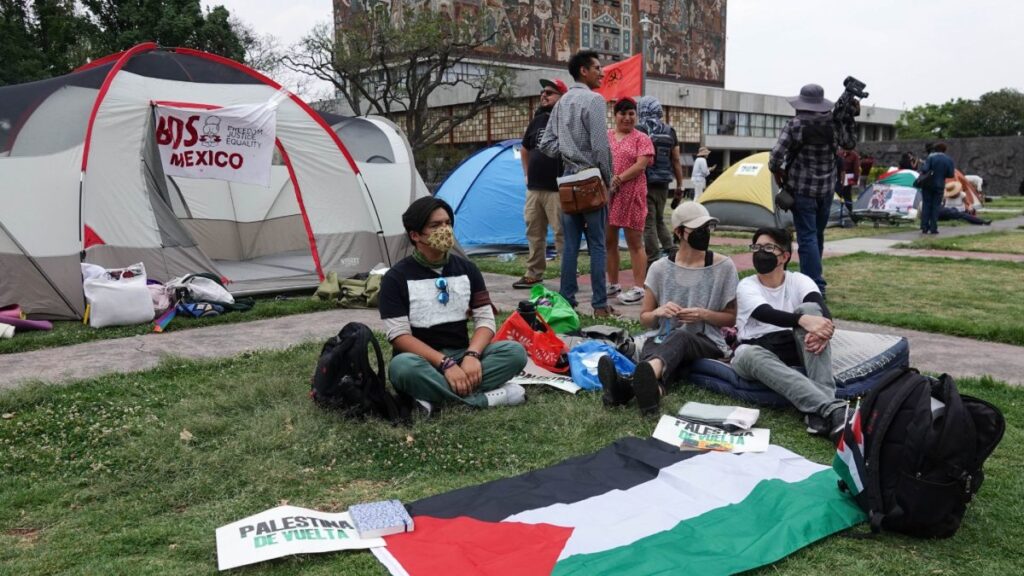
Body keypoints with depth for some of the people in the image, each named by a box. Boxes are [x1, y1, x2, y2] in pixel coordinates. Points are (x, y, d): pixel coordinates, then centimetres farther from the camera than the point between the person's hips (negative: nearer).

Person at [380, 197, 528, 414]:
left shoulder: (467, 269, 5)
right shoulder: (396, 278, -7)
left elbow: (485, 319, 0)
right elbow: (399, 335, -14)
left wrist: (471, 355, -21)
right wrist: (444, 363, -26)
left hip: (461, 356, 4)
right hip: (423, 361, -3)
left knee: (515, 352, -22)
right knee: (403, 367, -39)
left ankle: (434, 397, -28)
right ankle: (483, 398, -29)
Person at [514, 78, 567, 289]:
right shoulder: (536, 121, 15)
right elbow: (525, 150, 29)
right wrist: (527, 174, 21)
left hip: (557, 190, -7)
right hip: (533, 188, 7)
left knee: (562, 233, -5)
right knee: (534, 232, 12)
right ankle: (533, 274, 21)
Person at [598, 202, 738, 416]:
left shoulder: (723, 267, 4)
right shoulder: (660, 269, 6)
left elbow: (731, 318, 10)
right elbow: (645, 318, 13)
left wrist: (704, 315, -11)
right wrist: (658, 312, -12)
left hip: (708, 344, -2)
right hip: (665, 340, 2)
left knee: (680, 336, -39)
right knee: (651, 344, -36)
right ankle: (653, 387, -72)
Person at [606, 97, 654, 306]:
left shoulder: (641, 138, 2)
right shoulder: (605, 136, 14)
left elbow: (641, 165, -9)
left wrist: (619, 179, -19)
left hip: (631, 195, -5)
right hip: (606, 193, 5)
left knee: (634, 242, -1)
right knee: (608, 240, 10)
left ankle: (638, 288, 1)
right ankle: (613, 284, 22)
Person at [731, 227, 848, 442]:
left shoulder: (799, 281, 4)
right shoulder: (747, 286, -2)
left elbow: (820, 307, -19)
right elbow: (766, 314, -24)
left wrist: (823, 328, -43)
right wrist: (802, 320, -44)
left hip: (794, 348, 2)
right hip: (758, 350, -1)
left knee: (810, 308, -26)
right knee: (747, 353, -38)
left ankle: (821, 411, -40)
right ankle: (832, 409, -53)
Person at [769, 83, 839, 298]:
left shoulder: (794, 125, -12)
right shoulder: (833, 123, -2)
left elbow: (776, 156, -17)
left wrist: (779, 175, 1)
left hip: (802, 189, -4)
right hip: (827, 188, 5)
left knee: (807, 237, -3)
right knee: (818, 235, 18)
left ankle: (816, 286, -9)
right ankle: (813, 277, 33)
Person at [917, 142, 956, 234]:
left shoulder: (931, 157, -9)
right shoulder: (949, 160, 1)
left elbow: (924, 169, -19)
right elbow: (951, 174, 1)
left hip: (928, 185, -2)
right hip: (939, 186, 2)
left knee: (926, 205, 4)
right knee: (935, 206, 6)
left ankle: (924, 227, 2)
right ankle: (933, 228, 3)